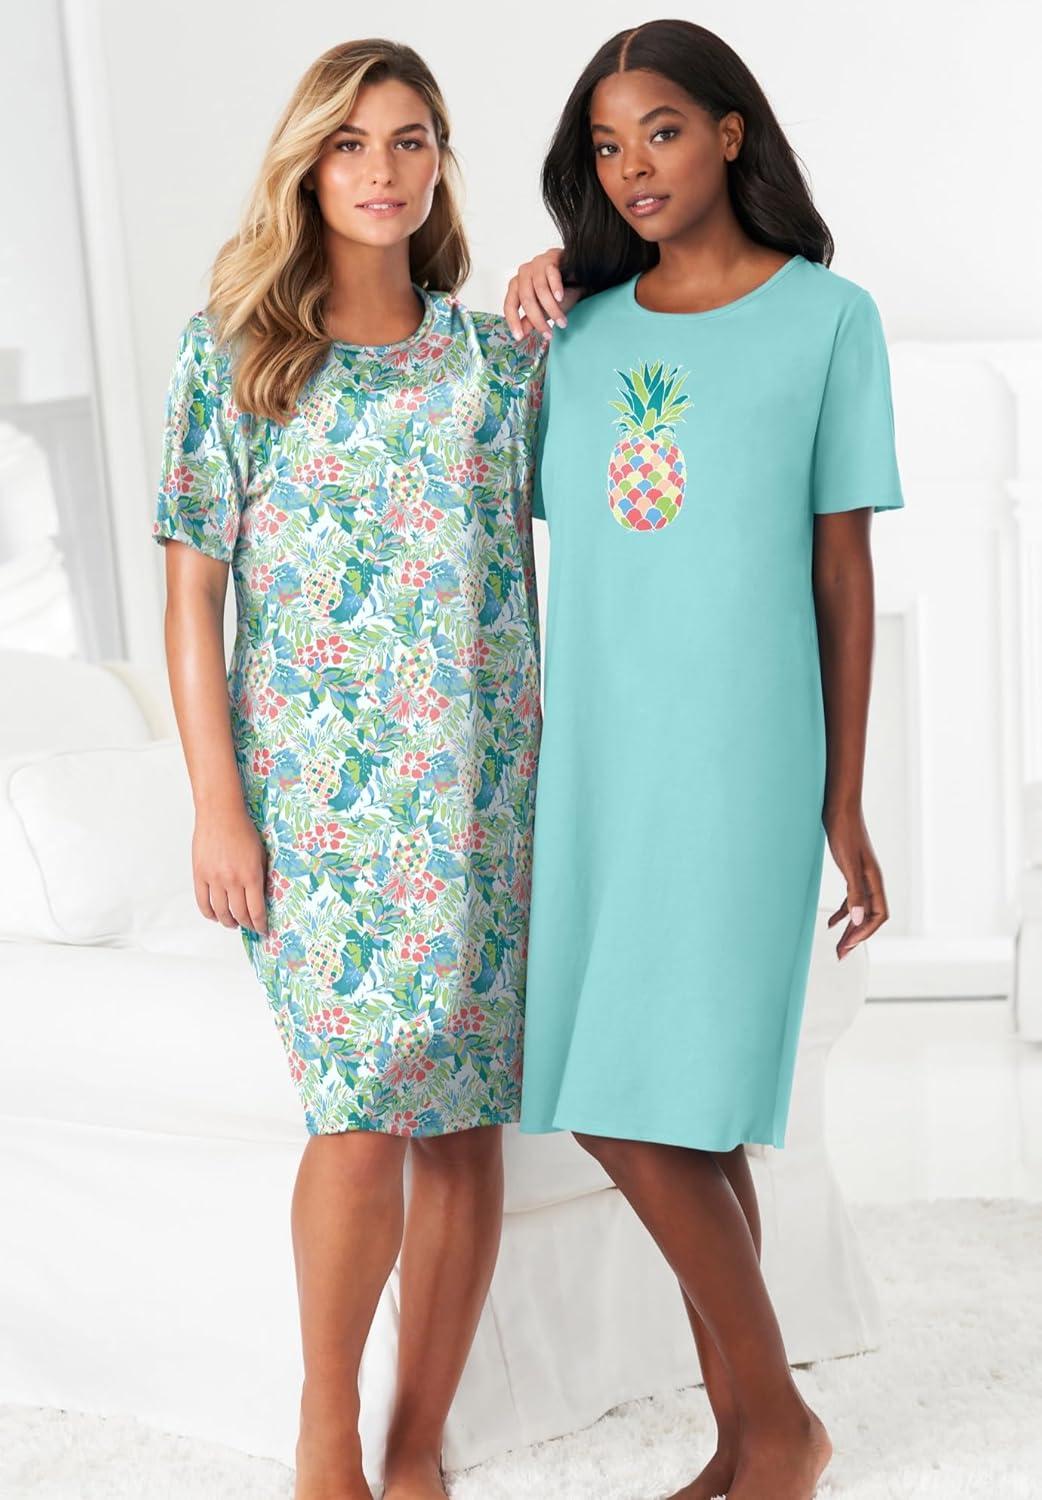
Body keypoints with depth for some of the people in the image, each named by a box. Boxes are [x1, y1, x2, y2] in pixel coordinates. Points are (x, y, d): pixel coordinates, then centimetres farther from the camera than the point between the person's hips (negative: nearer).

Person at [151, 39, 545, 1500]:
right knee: (365, 1117, -9)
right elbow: (193, 592, 0)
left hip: (483, 787, 3)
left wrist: (552, 767, 7)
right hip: (316, 789, -2)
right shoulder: (230, 349, 3)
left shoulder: (502, 355, 9)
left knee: (468, 1120, 3)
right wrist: (217, 806, -5)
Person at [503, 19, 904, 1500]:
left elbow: (843, 568, 0)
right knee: (671, 1118, 7)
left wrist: (844, 806, -1)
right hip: (595, 758, 5)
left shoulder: (828, 316, 1)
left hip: (739, 760, -5)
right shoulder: (583, 331, 12)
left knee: (647, 1107, -8)